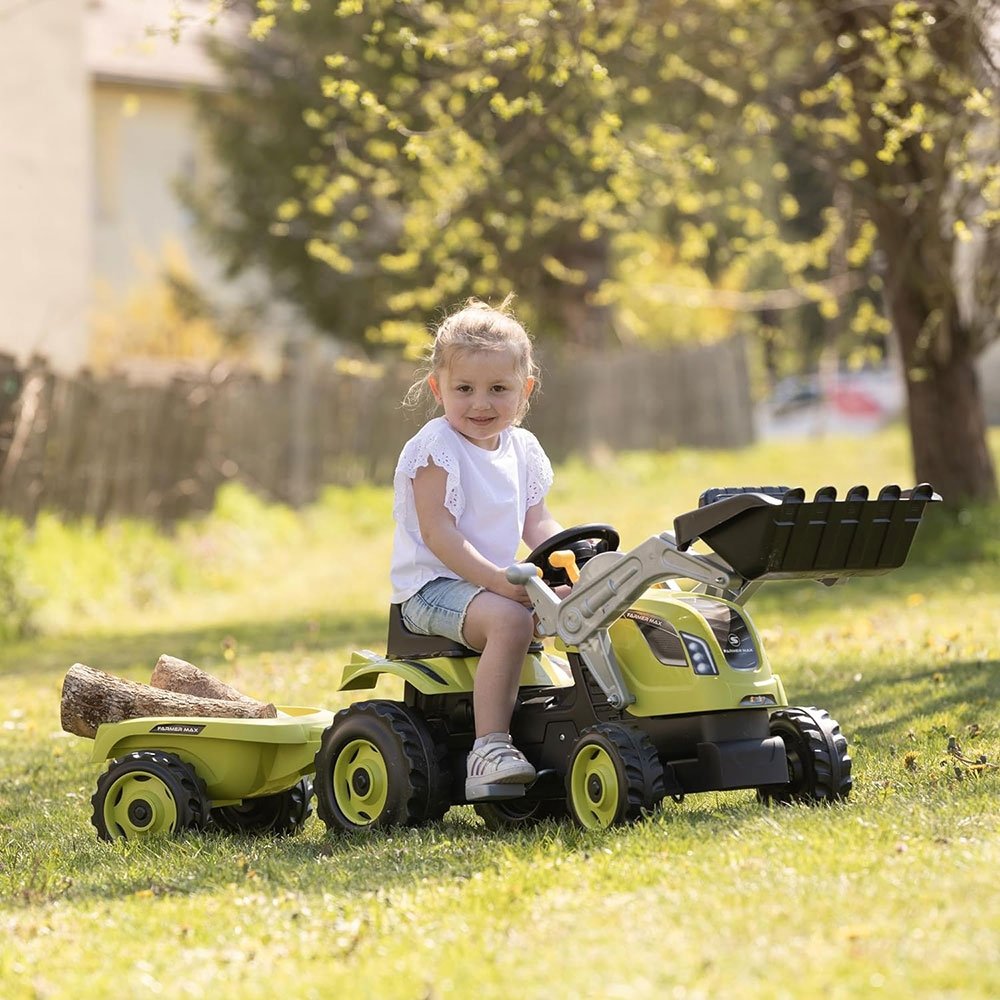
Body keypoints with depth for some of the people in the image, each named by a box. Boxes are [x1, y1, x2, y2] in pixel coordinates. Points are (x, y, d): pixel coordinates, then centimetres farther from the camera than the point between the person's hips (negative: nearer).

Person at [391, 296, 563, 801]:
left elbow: (536, 523, 17)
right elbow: (437, 532, -19)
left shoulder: (522, 448, 12)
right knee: (509, 620, -35)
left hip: (499, 582, 8)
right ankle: (489, 748, -36)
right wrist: (495, 579, -29)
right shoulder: (436, 447, -12)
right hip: (432, 586, -8)